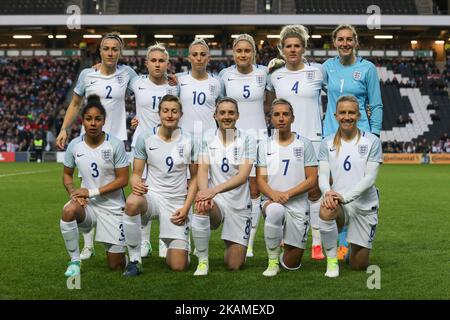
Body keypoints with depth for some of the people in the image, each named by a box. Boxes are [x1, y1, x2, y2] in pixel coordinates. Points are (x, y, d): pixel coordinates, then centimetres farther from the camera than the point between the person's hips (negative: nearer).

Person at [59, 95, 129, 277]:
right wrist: (73, 192, -11)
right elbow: (67, 174, 10)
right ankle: (75, 260, -16)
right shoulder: (75, 145, -3)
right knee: (68, 211, -36)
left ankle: (115, 247, 39)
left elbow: (123, 180, -11)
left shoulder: (115, 145, -13)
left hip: (112, 207, -2)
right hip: (87, 206, 2)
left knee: (116, 265, 0)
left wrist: (92, 192, -17)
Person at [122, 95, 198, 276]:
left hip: (177, 203, 0)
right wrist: (135, 184, -21)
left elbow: (195, 177, 8)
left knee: (178, 266, -8)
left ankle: (172, 246, 31)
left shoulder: (188, 142, 2)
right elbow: (136, 173, 4)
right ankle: (135, 260, -22)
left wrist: (186, 208, -3)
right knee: (132, 203, -40)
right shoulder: (145, 138, 0)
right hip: (152, 196, 0)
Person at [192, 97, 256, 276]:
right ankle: (203, 261, -16)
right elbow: (202, 169, -7)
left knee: (234, 265, 0)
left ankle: (233, 244, 39)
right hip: (216, 201, 1)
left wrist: (214, 190, -31)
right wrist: (204, 192, -30)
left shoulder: (247, 140, -4)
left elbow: (243, 176, -15)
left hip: (239, 205, -1)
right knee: (201, 208, -38)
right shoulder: (208, 139, 3)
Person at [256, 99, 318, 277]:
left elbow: (312, 180, -2)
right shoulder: (264, 145, 7)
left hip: (298, 204, 0)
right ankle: (273, 261, -20)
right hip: (271, 200, 0)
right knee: (275, 210, -40)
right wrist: (273, 194, -21)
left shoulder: (304, 144, 2)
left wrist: (288, 194, -16)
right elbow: (260, 179, 1)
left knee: (292, 264, -1)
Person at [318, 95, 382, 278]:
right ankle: (332, 261, -17)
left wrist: (345, 196, -24)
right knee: (326, 211, -39)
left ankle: (354, 246, 44)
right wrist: (327, 192, -27)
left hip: (364, 206, 0)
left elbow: (370, 178, -10)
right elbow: (323, 175, -4)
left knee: (359, 266, 5)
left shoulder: (371, 141, -4)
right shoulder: (328, 143, 4)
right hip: (338, 203, 0)